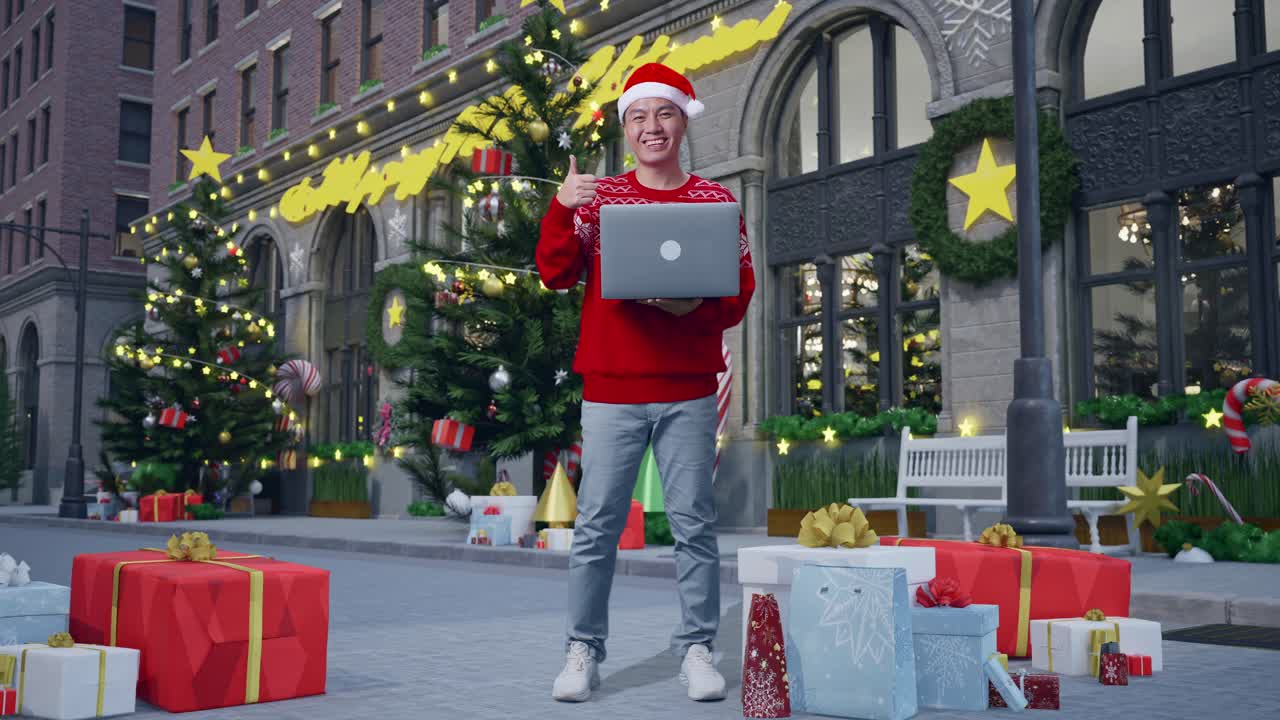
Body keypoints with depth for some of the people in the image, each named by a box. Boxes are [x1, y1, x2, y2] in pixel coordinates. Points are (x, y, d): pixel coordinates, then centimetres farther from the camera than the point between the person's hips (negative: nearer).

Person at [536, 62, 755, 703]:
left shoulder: (716, 202, 9)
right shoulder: (598, 197, 9)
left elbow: (741, 293, 6)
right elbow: (555, 274, -1)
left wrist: (696, 308, -14)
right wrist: (560, 208, -15)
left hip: (689, 391, 0)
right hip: (611, 388, 0)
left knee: (694, 524, 3)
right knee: (596, 525, 0)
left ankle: (697, 649, 13)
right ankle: (583, 651, 9)